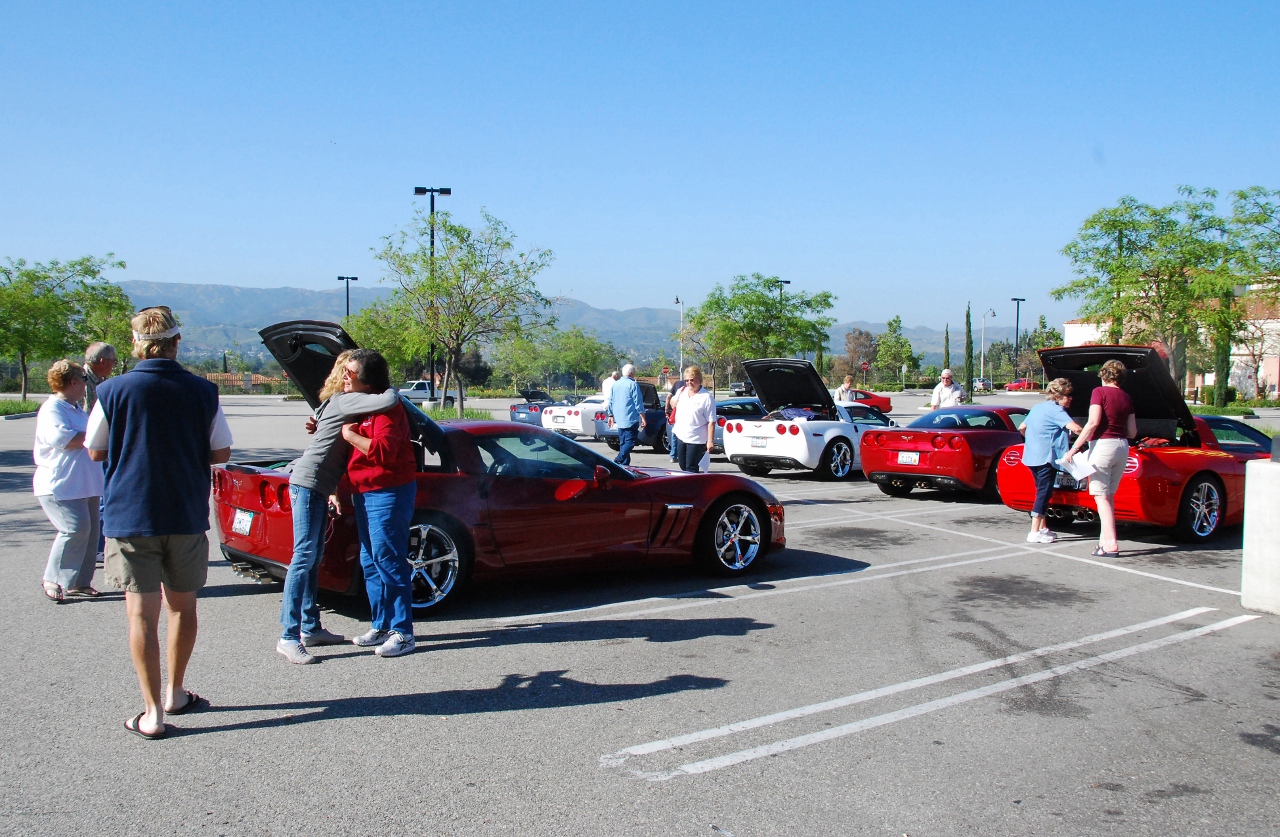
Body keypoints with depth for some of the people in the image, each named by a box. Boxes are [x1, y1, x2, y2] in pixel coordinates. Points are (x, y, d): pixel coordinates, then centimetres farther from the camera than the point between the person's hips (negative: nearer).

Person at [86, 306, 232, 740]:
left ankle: (153, 713, 2)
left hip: (130, 518, -1)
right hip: (188, 517, 2)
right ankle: (176, 694, 30)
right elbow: (221, 453, 1)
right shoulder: (202, 391, -5)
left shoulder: (112, 391, -7)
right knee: (182, 607, 17)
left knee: (142, 614, 3)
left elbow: (95, 452, 3)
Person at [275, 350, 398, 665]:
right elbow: (388, 401, -25)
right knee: (304, 556, -12)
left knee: (313, 558, 13)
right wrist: (391, 389, -6)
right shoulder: (346, 400, -13)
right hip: (308, 483, -10)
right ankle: (289, 637, -12)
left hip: (318, 487, 10)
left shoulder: (336, 402, 17)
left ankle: (311, 628, 21)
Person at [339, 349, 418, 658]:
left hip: (388, 493, -10)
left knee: (389, 562, -8)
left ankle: (403, 633, -2)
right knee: (371, 562, 14)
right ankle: (381, 627, 23)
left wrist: (350, 435, -19)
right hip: (365, 493, 10)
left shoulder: (385, 407, -16)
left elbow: (383, 450, -29)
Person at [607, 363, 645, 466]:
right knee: (630, 441, -9)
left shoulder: (615, 385, 13)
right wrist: (643, 417, -7)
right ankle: (618, 460, -24)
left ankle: (625, 463, 11)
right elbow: (638, 403, -10)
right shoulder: (633, 384, -8)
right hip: (631, 419, -7)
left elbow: (611, 402, 18)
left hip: (619, 419, 7)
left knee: (623, 443, 12)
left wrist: (611, 416, 25)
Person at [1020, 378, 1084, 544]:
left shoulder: (1037, 408, 17)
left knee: (1042, 492, 18)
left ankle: (1043, 528, 23)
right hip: (1046, 457, -9)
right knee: (1044, 493, -9)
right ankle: (1034, 533, -14)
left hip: (1031, 456, 9)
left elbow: (1022, 427, 26)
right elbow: (1074, 427, -24)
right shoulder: (1056, 411, -10)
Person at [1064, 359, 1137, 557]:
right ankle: (1105, 538, 14)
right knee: (1109, 496, 14)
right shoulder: (1127, 398, 12)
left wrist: (1074, 448, -16)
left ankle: (1111, 544, -13)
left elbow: (1093, 423, -17)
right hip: (1122, 446, 7)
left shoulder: (1099, 392, -6)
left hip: (1103, 444, -7)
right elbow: (1132, 432, 11)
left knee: (1101, 497, -5)